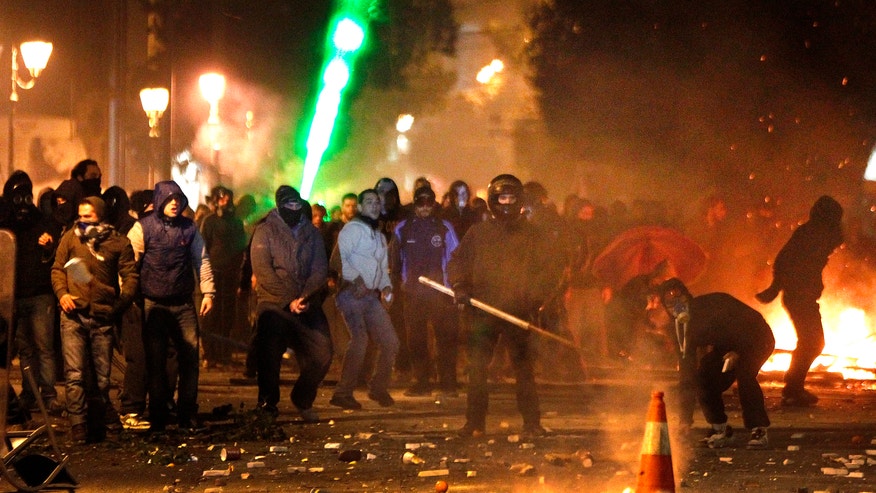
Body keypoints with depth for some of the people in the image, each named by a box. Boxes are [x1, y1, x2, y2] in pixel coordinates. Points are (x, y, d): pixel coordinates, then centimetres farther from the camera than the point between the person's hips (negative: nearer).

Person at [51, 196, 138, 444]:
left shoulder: (119, 243, 5)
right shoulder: (71, 238, 9)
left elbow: (130, 275, 5)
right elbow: (57, 269, 14)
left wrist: (121, 303, -8)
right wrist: (62, 293, -3)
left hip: (103, 317, 0)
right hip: (74, 314, 0)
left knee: (102, 376, 5)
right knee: (75, 374, -8)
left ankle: (97, 424, 18)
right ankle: (78, 426, -5)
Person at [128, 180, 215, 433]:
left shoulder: (189, 228, 8)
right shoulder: (143, 228, -3)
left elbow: (202, 260, 14)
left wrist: (208, 291, 7)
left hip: (184, 304, 3)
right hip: (153, 305, -3)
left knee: (190, 357, 0)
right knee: (156, 362, 1)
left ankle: (188, 415, 9)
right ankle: (158, 418, 8)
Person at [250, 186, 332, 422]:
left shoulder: (312, 233, 13)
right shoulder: (265, 232, 1)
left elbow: (320, 269, 4)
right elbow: (263, 270, -9)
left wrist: (304, 297, -14)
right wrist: (289, 301, -15)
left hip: (309, 306, 3)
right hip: (274, 305, -3)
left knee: (322, 354, -4)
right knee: (269, 355, -9)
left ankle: (303, 400, 16)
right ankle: (267, 403, 8)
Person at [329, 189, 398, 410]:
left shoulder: (380, 236, 25)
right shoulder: (353, 229, -2)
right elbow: (340, 257, -14)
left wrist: (386, 286, 9)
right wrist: (356, 279, -22)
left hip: (372, 295, 8)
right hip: (352, 292, -8)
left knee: (390, 342, 3)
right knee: (360, 339, -22)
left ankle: (378, 388, 19)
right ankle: (343, 393, -16)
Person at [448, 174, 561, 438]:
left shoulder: (531, 234, 8)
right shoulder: (478, 233, 11)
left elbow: (549, 270, 6)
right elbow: (457, 261, 15)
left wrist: (534, 295, -10)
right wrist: (459, 285, -4)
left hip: (518, 311, -1)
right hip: (483, 309, 1)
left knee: (524, 368, 0)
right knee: (476, 368, -4)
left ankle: (532, 423, 5)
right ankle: (474, 422, 1)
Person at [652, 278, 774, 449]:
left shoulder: (714, 304, -31)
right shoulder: (682, 329, -13)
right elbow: (686, 374, -13)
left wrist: (737, 352, -38)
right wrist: (685, 418, -18)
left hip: (756, 340, -6)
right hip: (726, 346, 6)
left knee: (743, 373, -34)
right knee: (703, 379, -16)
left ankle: (759, 430, -25)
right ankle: (720, 429, 4)